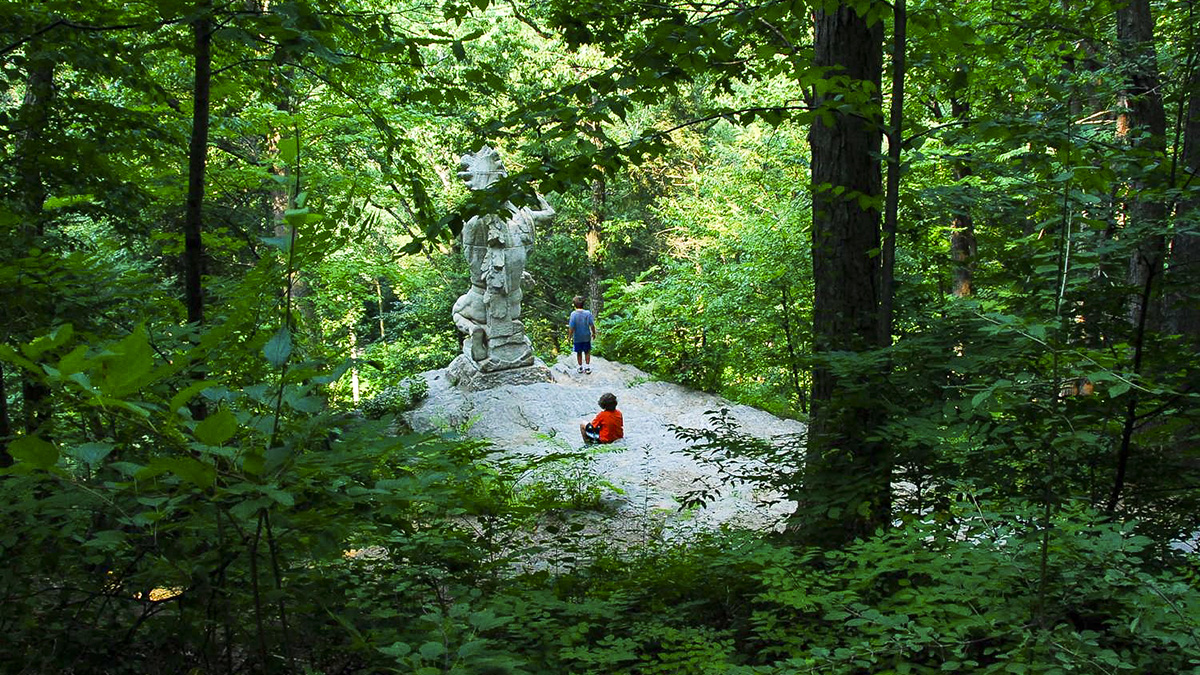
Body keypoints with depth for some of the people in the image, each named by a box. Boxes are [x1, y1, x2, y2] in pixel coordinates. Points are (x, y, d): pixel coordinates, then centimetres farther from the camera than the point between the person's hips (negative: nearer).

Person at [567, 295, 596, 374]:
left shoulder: (573, 314, -18)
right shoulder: (588, 313, -14)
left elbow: (571, 327, -17)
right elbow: (592, 325, -11)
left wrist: (570, 336, -5)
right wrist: (593, 333, 5)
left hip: (577, 338, -1)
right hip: (586, 337, 1)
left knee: (579, 353, 15)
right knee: (587, 352, 17)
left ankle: (580, 368, 26)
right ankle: (587, 367, 19)